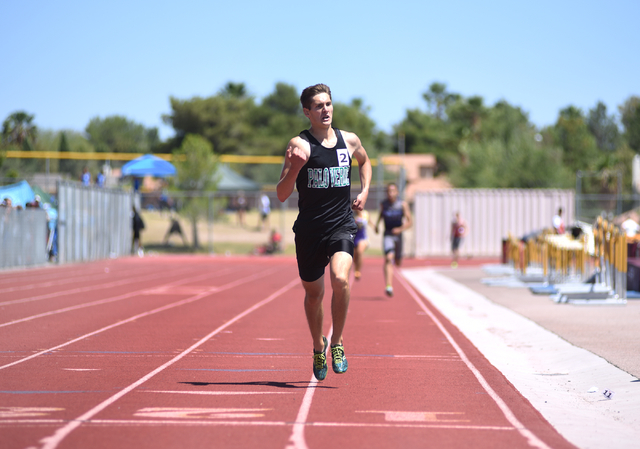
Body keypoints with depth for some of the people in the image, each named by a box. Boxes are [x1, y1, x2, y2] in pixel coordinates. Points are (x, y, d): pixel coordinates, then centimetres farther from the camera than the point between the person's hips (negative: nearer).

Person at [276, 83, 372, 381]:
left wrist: (364, 191, 14)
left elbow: (364, 161, 30)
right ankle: (318, 346, 38)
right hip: (309, 230, -1)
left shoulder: (350, 141, 5)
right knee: (313, 293, 11)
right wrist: (294, 168, -27)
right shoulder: (300, 144, -6)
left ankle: (336, 343, -7)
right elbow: (282, 195, -11)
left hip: (342, 225, 1)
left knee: (340, 279, -25)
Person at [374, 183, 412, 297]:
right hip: (387, 235, -1)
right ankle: (389, 286, -32)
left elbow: (410, 221, -6)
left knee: (398, 263, 15)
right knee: (389, 259, -22)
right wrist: (377, 224, 14)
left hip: (398, 235, 1)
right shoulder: (383, 204, -1)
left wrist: (400, 229, -21)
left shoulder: (403, 204, -6)